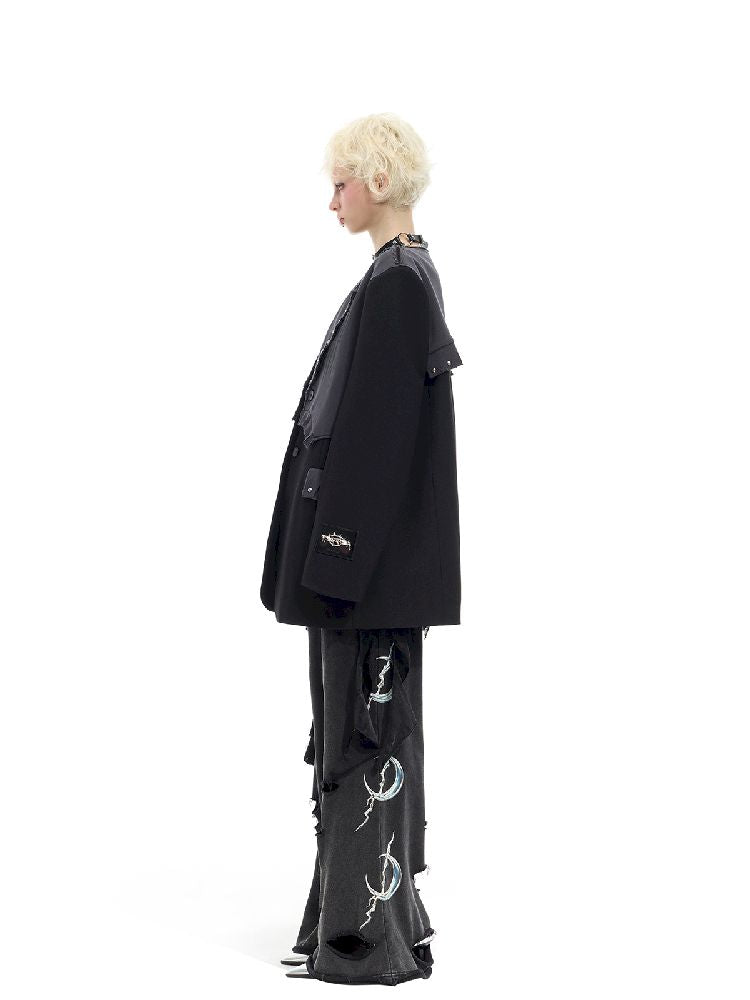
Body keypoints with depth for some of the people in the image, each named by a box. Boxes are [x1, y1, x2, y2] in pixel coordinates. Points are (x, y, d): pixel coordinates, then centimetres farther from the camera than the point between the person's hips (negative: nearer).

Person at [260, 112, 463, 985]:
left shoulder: (393, 283, -17)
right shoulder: (409, 274, 14)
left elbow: (375, 429, -21)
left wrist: (338, 552, -20)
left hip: (372, 548, -10)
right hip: (376, 550, 10)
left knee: (365, 727, -4)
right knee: (368, 722, 14)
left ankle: (368, 938, 5)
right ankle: (383, 913, 24)